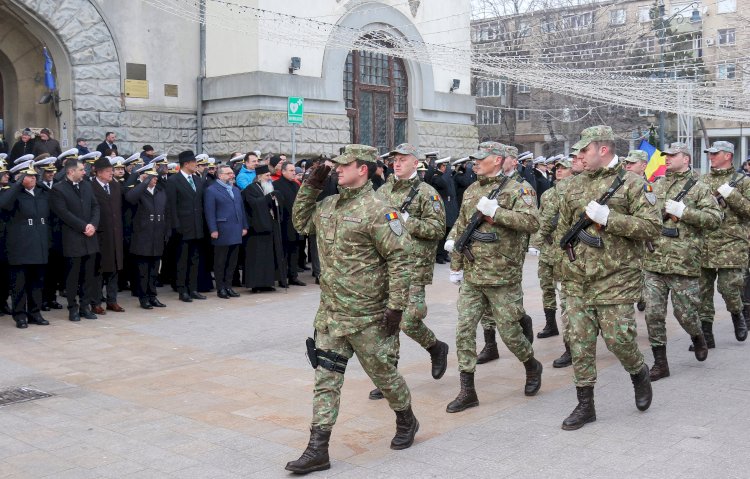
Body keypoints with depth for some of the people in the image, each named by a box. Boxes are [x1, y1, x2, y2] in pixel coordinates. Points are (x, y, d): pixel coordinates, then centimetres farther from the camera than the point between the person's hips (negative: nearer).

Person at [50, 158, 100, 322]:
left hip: (90, 238, 5)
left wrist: (93, 225, -7)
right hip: (72, 239, -5)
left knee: (88, 275, 8)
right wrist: (83, 226, -14)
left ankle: (85, 306, 16)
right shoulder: (58, 189, -6)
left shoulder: (87, 185, 12)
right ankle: (73, 308, 10)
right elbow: (64, 213, -13)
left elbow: (95, 206, 10)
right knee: (73, 275, 2)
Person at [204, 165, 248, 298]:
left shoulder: (236, 190, 19)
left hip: (236, 232, 7)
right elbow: (210, 212, -10)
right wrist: (213, 230, -16)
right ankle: (220, 288, 7)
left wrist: (244, 226, 13)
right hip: (222, 232, -7)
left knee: (232, 262, 9)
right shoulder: (211, 190, -4)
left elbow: (241, 209, 20)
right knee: (220, 262, 1)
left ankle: (228, 286, 17)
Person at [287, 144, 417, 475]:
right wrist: (310, 186, 10)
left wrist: (396, 306, -19)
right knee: (325, 380, 5)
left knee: (383, 372, 11)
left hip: (367, 317, -7)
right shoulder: (329, 205, 8)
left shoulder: (377, 211, -16)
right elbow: (301, 222, 24)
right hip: (330, 314, 7)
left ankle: (406, 421, 37)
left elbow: (400, 259, -16)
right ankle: (318, 450, 10)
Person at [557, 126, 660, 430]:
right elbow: (564, 224, 24)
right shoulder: (576, 184, 12)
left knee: (618, 339, -3)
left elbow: (652, 226, -13)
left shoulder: (631, 184, -5)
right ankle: (585, 405, 15)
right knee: (580, 343, 5)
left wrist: (608, 218, -19)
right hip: (577, 280, 5)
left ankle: (639, 374, 30)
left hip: (616, 280, -5)